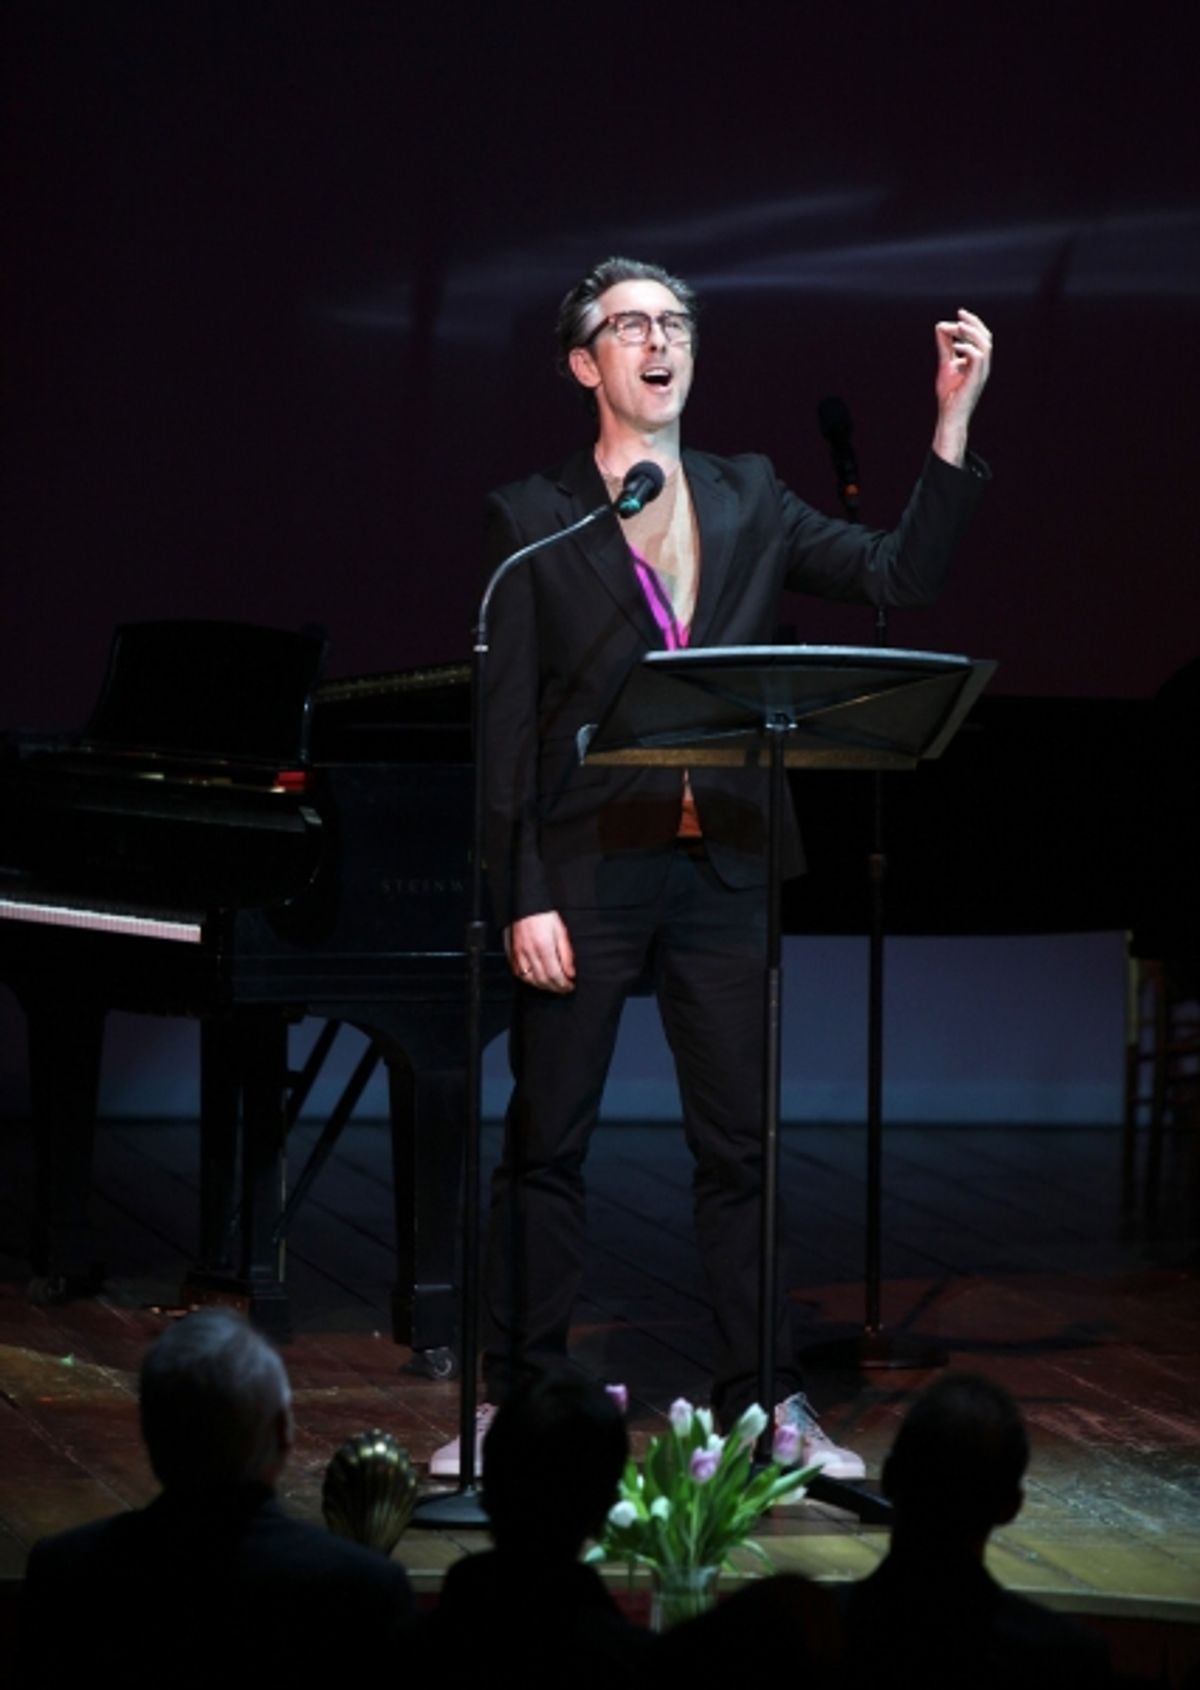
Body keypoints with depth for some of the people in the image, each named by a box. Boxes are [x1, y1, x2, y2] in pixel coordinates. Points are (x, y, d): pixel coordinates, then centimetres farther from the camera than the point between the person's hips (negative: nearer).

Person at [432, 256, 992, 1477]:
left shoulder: (750, 504, 12)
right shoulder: (534, 520, 1)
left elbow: (901, 577, 2)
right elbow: (507, 725, -3)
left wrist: (952, 424, -8)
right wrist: (524, 897, -10)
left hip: (723, 873, 3)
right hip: (588, 874, -3)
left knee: (741, 1147, 6)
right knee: (546, 1146, 2)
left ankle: (764, 1406, 11)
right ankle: (515, 1400, 10)